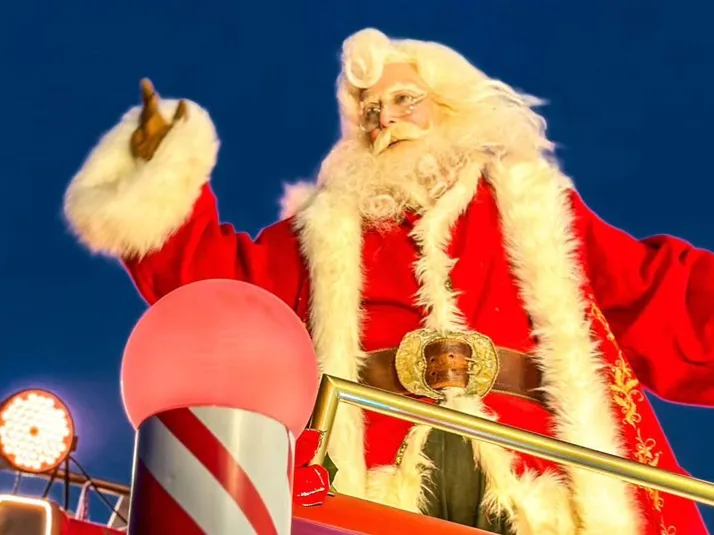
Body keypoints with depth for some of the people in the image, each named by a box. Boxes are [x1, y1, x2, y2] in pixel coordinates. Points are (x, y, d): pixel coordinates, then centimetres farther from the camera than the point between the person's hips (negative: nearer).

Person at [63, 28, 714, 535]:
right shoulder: (325, 226, 24)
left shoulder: (528, 202, 21)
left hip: (528, 472, 0)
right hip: (379, 473, 0)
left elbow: (651, 295, 15)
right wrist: (162, 183, 7)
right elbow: (221, 281, 17)